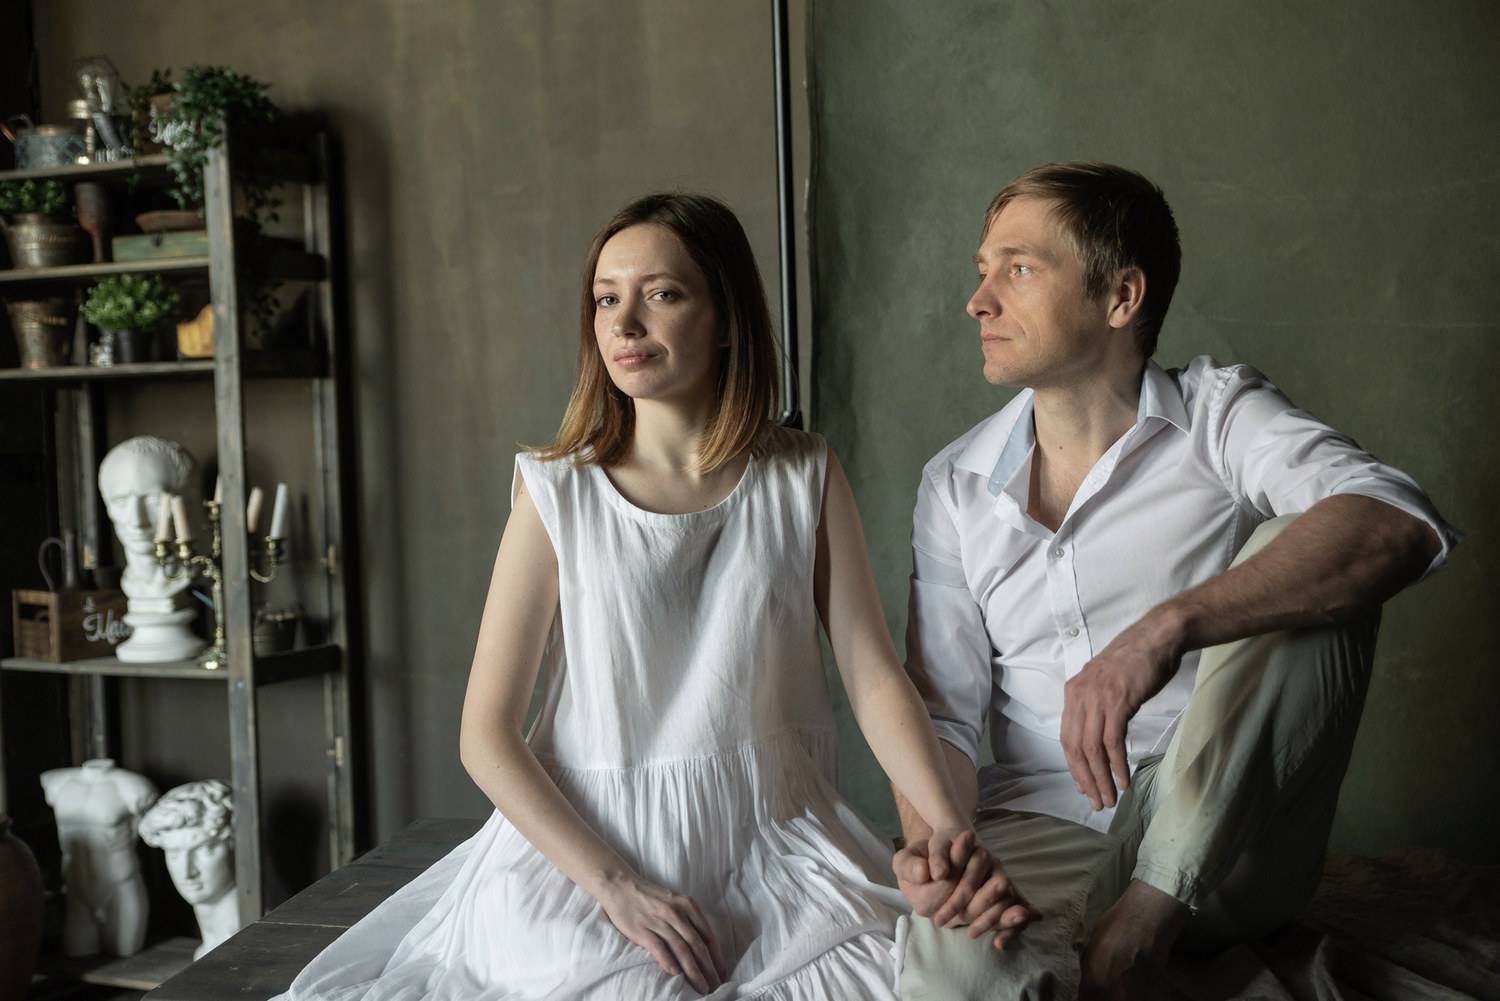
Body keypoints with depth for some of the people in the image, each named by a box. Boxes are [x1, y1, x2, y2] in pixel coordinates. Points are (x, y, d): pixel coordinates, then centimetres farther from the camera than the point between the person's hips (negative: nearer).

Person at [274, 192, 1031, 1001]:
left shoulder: (804, 478, 4)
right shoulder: (557, 491, -2)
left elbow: (874, 677, -2)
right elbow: (485, 733, -5)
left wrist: (946, 824, -20)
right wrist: (616, 884, -16)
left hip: (771, 842, 2)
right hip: (587, 842, -2)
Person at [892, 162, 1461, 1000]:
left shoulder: (1216, 413, -1)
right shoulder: (956, 486, 8)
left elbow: (1399, 525, -22)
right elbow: (939, 709, 5)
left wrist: (1166, 629, -35)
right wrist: (930, 840, -18)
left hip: (1224, 841, 2)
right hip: (1045, 828, -1)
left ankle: (1143, 923, -22)